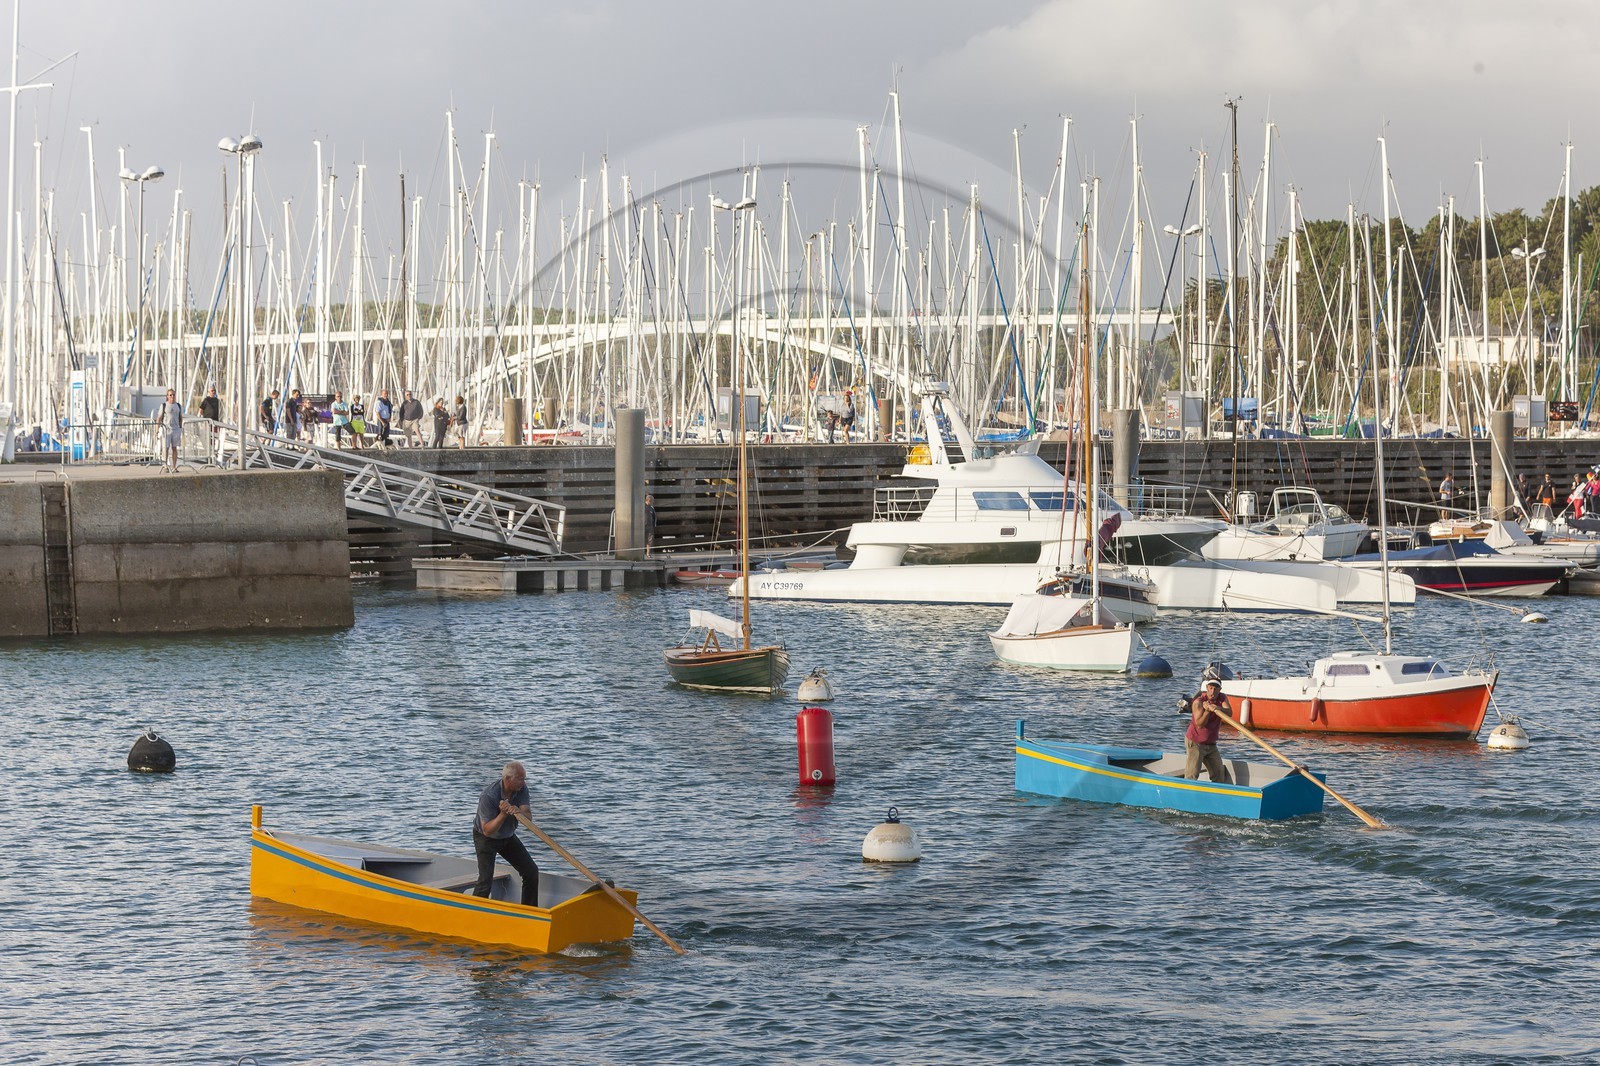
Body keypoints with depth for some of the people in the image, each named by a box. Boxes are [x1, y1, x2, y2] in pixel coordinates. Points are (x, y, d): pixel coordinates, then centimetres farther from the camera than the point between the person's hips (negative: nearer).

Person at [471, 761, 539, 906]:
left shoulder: (522, 790, -15)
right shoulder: (488, 796, -32)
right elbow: (487, 830, -31)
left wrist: (517, 811, -42)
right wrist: (504, 814, -44)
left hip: (508, 837, 6)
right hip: (485, 838, -6)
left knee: (531, 872, 4)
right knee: (485, 879, -20)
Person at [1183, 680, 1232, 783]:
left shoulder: (1222, 698, -1)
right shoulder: (1198, 702, -17)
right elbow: (1199, 724, -24)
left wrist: (1218, 708, -39)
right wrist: (1207, 710, -36)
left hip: (1211, 744, 6)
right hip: (1195, 743, -6)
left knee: (1219, 774, 9)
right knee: (1192, 776, -13)